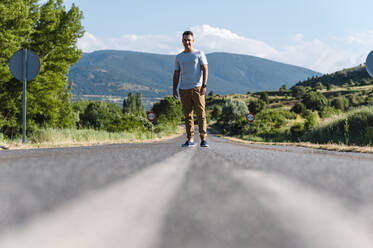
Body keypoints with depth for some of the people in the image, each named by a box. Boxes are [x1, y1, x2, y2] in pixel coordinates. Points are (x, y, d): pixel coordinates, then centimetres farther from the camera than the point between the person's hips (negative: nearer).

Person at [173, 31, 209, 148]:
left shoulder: (199, 54, 6)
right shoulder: (179, 57, 15)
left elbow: (205, 70, 0)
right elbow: (176, 74, 17)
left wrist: (204, 86, -11)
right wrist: (174, 89, 7)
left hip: (197, 88, -3)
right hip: (183, 90, 3)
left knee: (201, 114, -7)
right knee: (188, 116, 3)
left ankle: (203, 139, -6)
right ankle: (190, 140, 7)